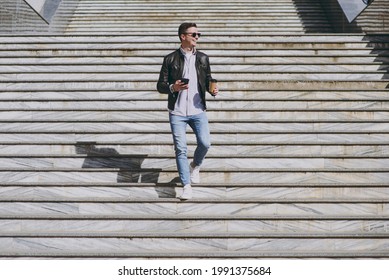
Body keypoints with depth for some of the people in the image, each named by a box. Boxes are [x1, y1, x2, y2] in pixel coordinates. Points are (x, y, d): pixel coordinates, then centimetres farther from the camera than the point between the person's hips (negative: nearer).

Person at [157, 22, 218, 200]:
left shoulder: (203, 58, 7)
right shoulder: (170, 59, 0)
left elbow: (208, 80, 14)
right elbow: (160, 86, 1)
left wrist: (212, 90, -8)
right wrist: (173, 87, -20)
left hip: (198, 110, 2)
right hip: (177, 112, -2)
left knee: (205, 143, -9)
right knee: (180, 149, -4)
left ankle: (195, 166, 25)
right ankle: (186, 187, 4)